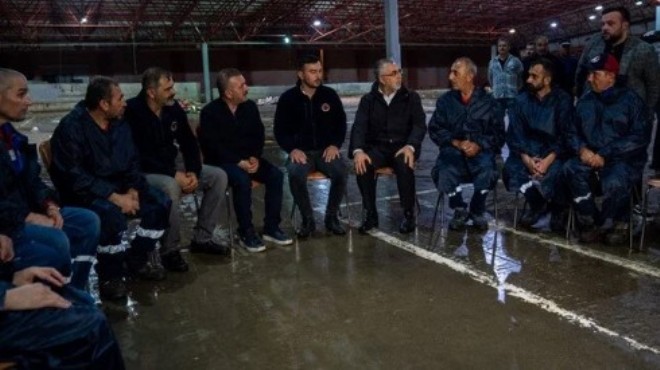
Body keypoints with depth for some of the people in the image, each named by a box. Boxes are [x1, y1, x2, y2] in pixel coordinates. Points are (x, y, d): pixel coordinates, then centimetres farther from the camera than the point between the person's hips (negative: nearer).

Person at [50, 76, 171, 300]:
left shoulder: (120, 125, 5)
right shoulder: (71, 127, -18)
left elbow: (131, 163, 9)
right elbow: (73, 177, -24)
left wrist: (132, 190, -11)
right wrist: (114, 197, -28)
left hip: (118, 187, 7)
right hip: (83, 193, -7)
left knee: (160, 203, -10)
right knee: (112, 214, -36)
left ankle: (138, 259, 8)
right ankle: (110, 276, -12)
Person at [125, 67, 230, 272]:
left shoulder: (174, 108, 1)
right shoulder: (132, 112, -20)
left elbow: (189, 143, 6)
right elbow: (137, 157, -24)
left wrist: (193, 172, -12)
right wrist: (174, 174, -26)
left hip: (170, 167, 8)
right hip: (143, 172, -7)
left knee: (218, 176, -6)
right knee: (170, 187, -39)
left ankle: (202, 238, 2)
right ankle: (170, 251, -20)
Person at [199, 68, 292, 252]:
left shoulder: (250, 107, 5)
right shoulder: (210, 112, -10)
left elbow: (259, 136, 8)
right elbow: (212, 146, -16)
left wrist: (255, 157, -11)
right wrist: (238, 162, -23)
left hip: (248, 159, 5)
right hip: (221, 162, -5)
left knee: (276, 175, -18)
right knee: (242, 180, -35)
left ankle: (271, 228, -9)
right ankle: (246, 233, -21)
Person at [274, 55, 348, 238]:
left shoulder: (330, 94, 5)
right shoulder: (288, 98, 1)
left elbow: (341, 123, 11)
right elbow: (280, 130, 3)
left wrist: (335, 145, -7)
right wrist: (292, 149, -14)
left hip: (326, 150, 1)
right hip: (300, 151, -1)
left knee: (341, 171, -29)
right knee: (295, 174, -34)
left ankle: (331, 217, -8)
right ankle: (307, 219, -13)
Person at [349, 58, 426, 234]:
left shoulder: (411, 97, 6)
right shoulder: (368, 100, 7)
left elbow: (419, 125, -5)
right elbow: (359, 126, -6)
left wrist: (410, 146, -26)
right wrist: (358, 150, -26)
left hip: (402, 147, -1)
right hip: (377, 147, 1)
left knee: (405, 165, -35)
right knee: (363, 165, -30)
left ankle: (409, 214, -16)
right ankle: (370, 214, -14)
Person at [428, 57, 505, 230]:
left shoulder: (488, 102, 8)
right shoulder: (445, 101, 10)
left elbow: (498, 134, 4)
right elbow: (435, 129, 5)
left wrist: (479, 145, -14)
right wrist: (456, 143, -11)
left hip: (480, 150, 0)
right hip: (453, 149, 0)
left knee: (487, 169, -34)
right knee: (443, 172, -33)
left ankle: (477, 210, -1)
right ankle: (459, 209, -2)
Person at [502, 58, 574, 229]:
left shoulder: (563, 100, -4)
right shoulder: (522, 100, 4)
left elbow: (566, 136, -10)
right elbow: (514, 134, -2)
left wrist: (548, 160, -25)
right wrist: (526, 158, -19)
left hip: (554, 152, -3)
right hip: (528, 150, 3)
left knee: (553, 172, -33)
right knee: (511, 169, -26)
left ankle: (557, 207, 3)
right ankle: (536, 203, 5)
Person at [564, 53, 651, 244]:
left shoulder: (630, 99, -3)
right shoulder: (585, 101, 10)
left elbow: (640, 137, -11)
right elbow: (573, 132, 9)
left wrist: (605, 155, -19)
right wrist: (582, 149, -15)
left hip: (624, 160, -4)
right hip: (592, 158, 4)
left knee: (614, 183, -35)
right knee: (571, 169, -27)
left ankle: (609, 223, -3)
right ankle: (590, 221, -13)